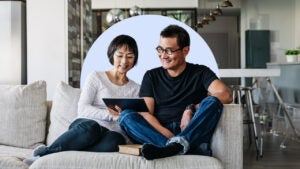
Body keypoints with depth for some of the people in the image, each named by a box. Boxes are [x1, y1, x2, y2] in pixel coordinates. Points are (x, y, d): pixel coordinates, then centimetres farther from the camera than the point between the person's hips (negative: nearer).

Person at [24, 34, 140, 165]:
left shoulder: (136, 89, 20)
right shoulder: (96, 77, 12)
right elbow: (83, 109, -1)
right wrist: (111, 115, -14)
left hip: (113, 133, 2)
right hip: (88, 125, -1)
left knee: (114, 141, -38)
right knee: (90, 127, -40)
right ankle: (43, 152, -25)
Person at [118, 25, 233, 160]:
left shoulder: (200, 73, 12)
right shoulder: (151, 76, 16)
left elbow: (226, 95, -5)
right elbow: (146, 113, 3)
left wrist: (191, 109, -12)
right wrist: (168, 135, -16)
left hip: (193, 133, -1)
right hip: (159, 133, 2)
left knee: (212, 102, -25)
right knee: (126, 115, -21)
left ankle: (174, 145, -45)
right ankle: (177, 144, -41)